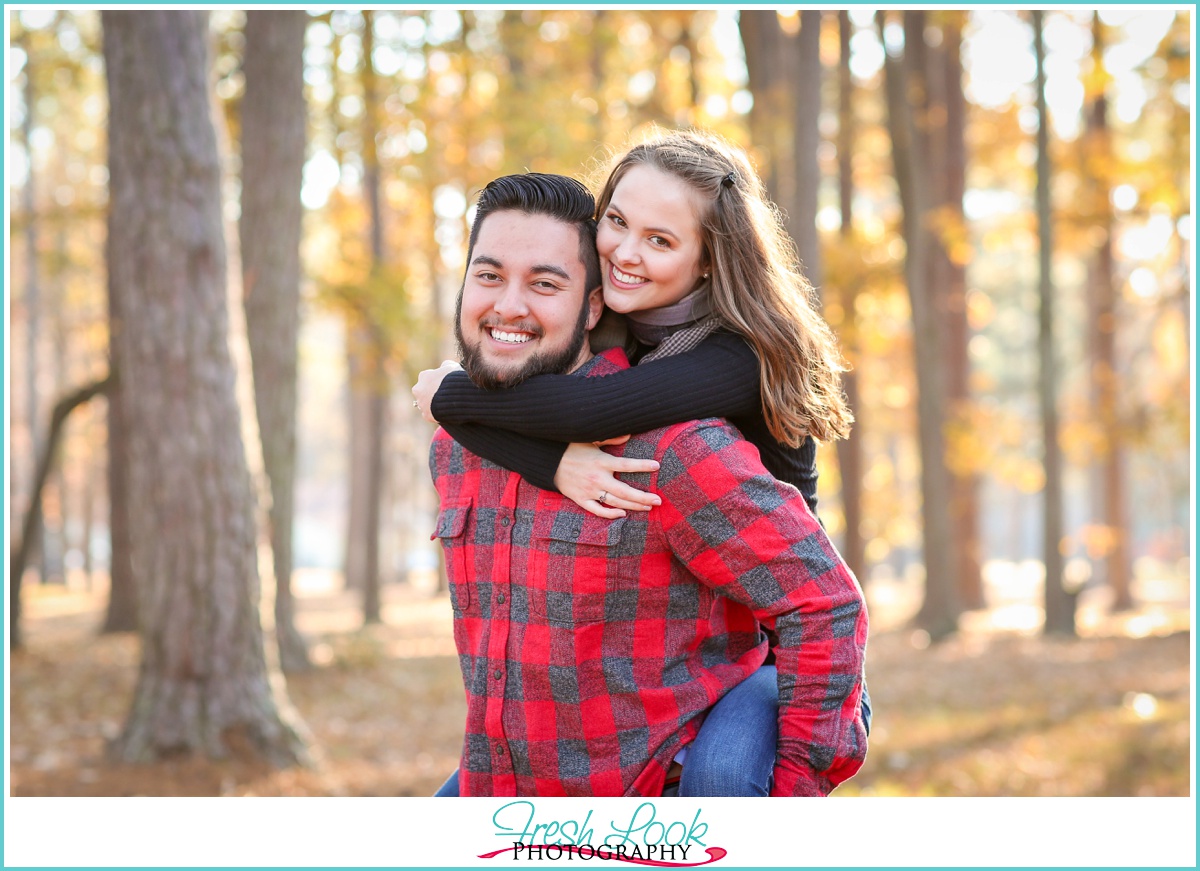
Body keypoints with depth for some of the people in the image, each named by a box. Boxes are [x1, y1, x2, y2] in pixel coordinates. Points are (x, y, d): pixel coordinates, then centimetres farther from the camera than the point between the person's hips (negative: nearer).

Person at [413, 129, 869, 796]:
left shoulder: (745, 357, -23)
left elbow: (580, 410, -37)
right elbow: (464, 417, -14)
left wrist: (450, 394, -19)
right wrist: (554, 461, -35)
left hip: (779, 661, -6)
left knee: (717, 775, -38)